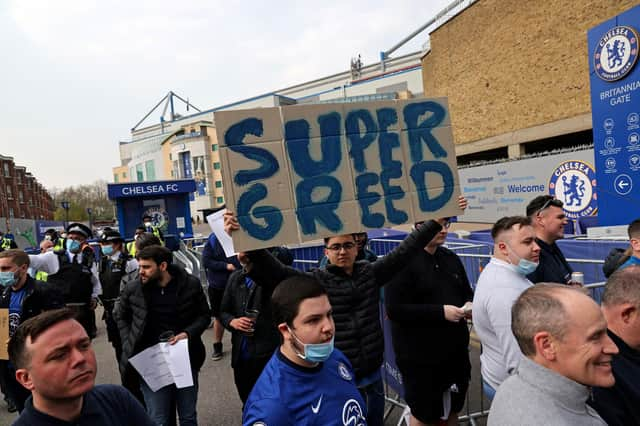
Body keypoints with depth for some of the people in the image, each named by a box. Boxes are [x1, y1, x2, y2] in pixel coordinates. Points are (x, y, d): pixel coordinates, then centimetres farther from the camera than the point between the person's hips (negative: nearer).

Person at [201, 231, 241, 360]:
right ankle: (217, 346, 35)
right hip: (217, 285, 1)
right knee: (219, 317, 17)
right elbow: (206, 261, -10)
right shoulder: (213, 239, -9)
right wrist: (226, 266, -18)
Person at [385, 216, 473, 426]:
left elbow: (467, 292, 19)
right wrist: (440, 312, -24)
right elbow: (394, 310, -22)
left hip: (455, 351, 7)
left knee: (452, 409, 22)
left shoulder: (451, 258, 7)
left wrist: (469, 304, -5)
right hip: (420, 357, -6)